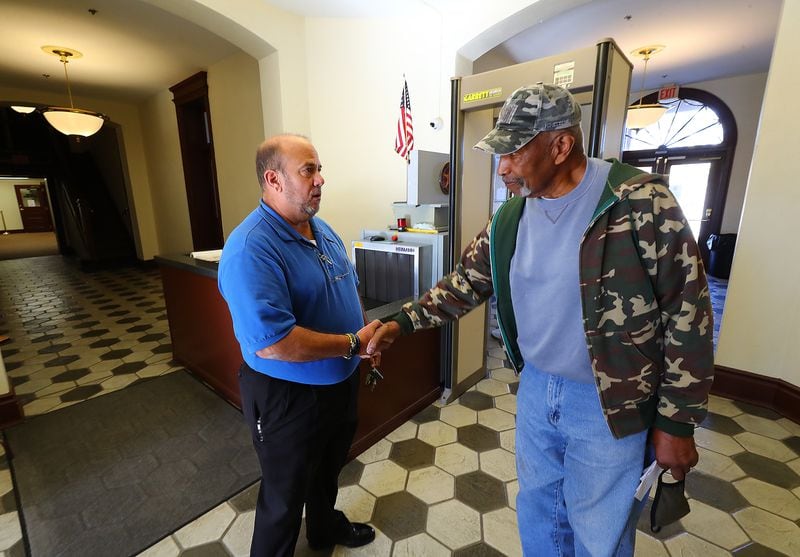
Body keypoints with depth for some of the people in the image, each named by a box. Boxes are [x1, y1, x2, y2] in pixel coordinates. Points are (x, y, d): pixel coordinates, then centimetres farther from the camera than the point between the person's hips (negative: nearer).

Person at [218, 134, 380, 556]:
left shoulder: (322, 229, 1)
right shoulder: (250, 248, -28)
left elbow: (348, 287, 13)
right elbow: (271, 343, -34)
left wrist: (367, 332, -1)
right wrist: (353, 344, -26)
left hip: (340, 383, 9)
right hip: (289, 396, -8)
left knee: (329, 468, 32)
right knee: (285, 497, 18)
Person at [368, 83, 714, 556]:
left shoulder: (641, 201, -18)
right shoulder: (510, 218, -2)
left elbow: (687, 315, -14)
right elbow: (466, 283, 4)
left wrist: (676, 423, -10)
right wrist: (402, 323, -4)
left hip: (611, 405, -4)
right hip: (536, 388, 5)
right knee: (537, 510, 24)